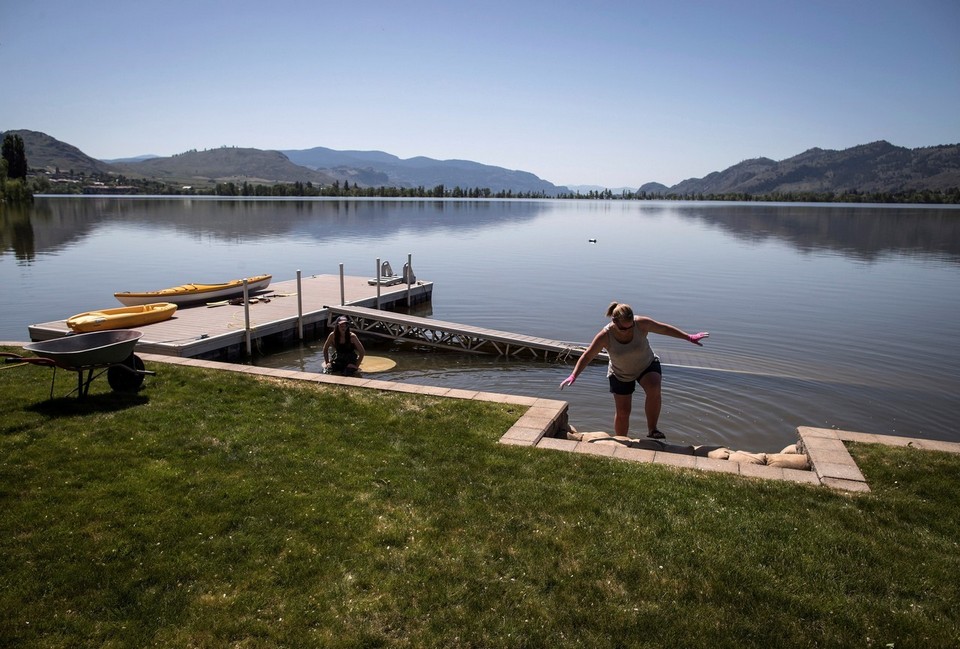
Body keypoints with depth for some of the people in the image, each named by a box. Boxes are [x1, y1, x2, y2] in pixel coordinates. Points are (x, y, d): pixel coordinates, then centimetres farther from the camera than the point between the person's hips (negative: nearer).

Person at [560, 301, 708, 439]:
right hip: (621, 375, 0)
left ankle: (652, 430, -16)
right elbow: (587, 356, -18)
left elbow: (664, 329, -9)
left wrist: (689, 337, -4)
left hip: (648, 366, 0)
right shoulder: (605, 336, -27)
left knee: (654, 389, -32)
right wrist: (573, 375, -26)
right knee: (623, 412, 5)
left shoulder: (641, 323, -25)